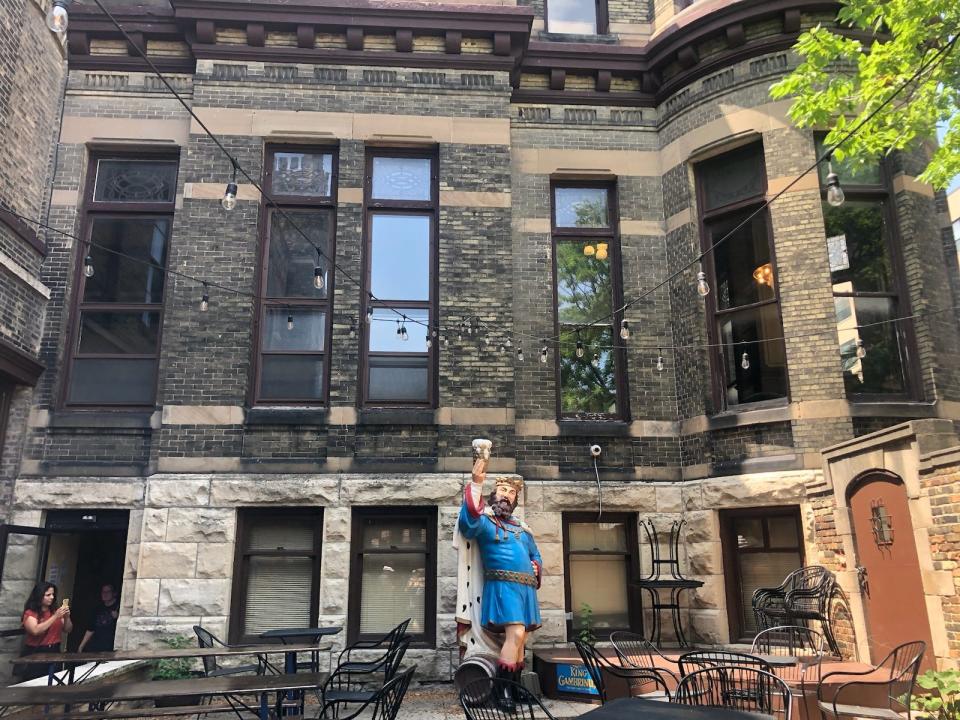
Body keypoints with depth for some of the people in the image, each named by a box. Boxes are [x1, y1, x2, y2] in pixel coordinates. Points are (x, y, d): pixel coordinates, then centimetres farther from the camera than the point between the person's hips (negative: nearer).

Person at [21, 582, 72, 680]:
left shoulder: (55, 611, 9)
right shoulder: (30, 613, -4)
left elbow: (68, 630, 11)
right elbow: (36, 631, -20)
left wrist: (67, 617, -7)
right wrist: (55, 617, -21)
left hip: (54, 652, 4)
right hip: (35, 653, -4)